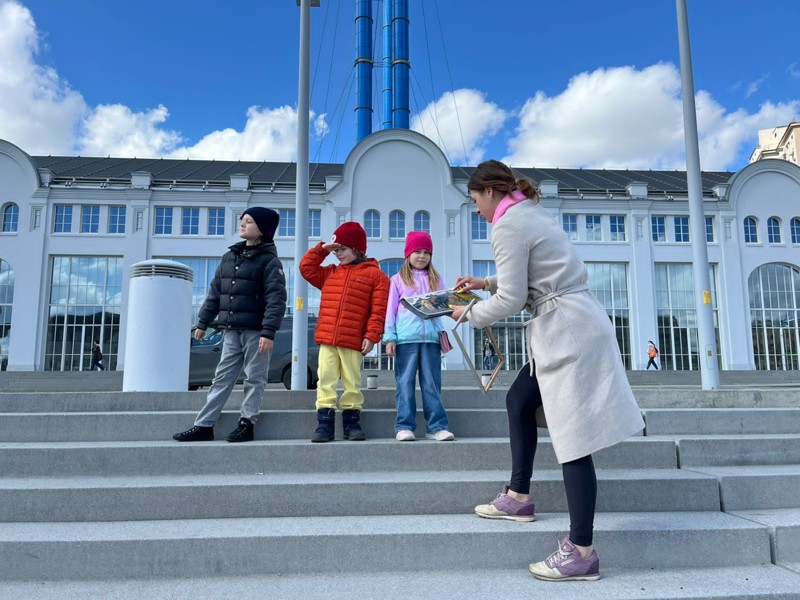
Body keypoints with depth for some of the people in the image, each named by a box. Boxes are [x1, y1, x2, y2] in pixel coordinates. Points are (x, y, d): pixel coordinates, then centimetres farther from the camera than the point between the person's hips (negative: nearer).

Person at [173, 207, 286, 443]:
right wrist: (203, 322, 15)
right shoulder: (229, 257, 14)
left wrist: (268, 332, -23)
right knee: (222, 378, 9)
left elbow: (276, 299, -15)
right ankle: (204, 425, 12)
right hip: (231, 331, 6)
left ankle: (246, 423, 14)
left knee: (254, 379, 4)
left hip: (255, 331, -6)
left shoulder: (269, 261, -7)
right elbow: (215, 292, 17)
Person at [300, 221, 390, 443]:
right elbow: (306, 267, 21)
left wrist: (372, 335, -12)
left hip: (353, 341, -4)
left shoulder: (375, 274, 1)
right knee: (325, 381, 1)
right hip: (327, 340, 4)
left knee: (352, 383, 6)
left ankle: (352, 422, 17)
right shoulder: (330, 273, 18)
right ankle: (324, 423, 4)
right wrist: (321, 249, 13)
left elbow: (378, 310, -5)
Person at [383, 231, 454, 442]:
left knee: (432, 383, 3)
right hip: (406, 338, -2)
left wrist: (443, 332, -2)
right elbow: (391, 309, 6)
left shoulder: (436, 280, 16)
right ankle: (404, 426, 3)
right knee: (405, 382, -1)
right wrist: (389, 338, -3)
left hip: (431, 338, 2)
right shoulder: (398, 279, 9)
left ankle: (436, 426, 5)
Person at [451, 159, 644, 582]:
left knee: (572, 436, -7)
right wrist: (486, 283, 27)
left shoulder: (509, 225, -12)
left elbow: (511, 300, -14)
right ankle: (519, 497, 30)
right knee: (519, 400, 19)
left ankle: (582, 553, 1)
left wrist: (470, 314, 2)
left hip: (568, 332, -11)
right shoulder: (530, 213, 17)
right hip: (572, 326, 11)